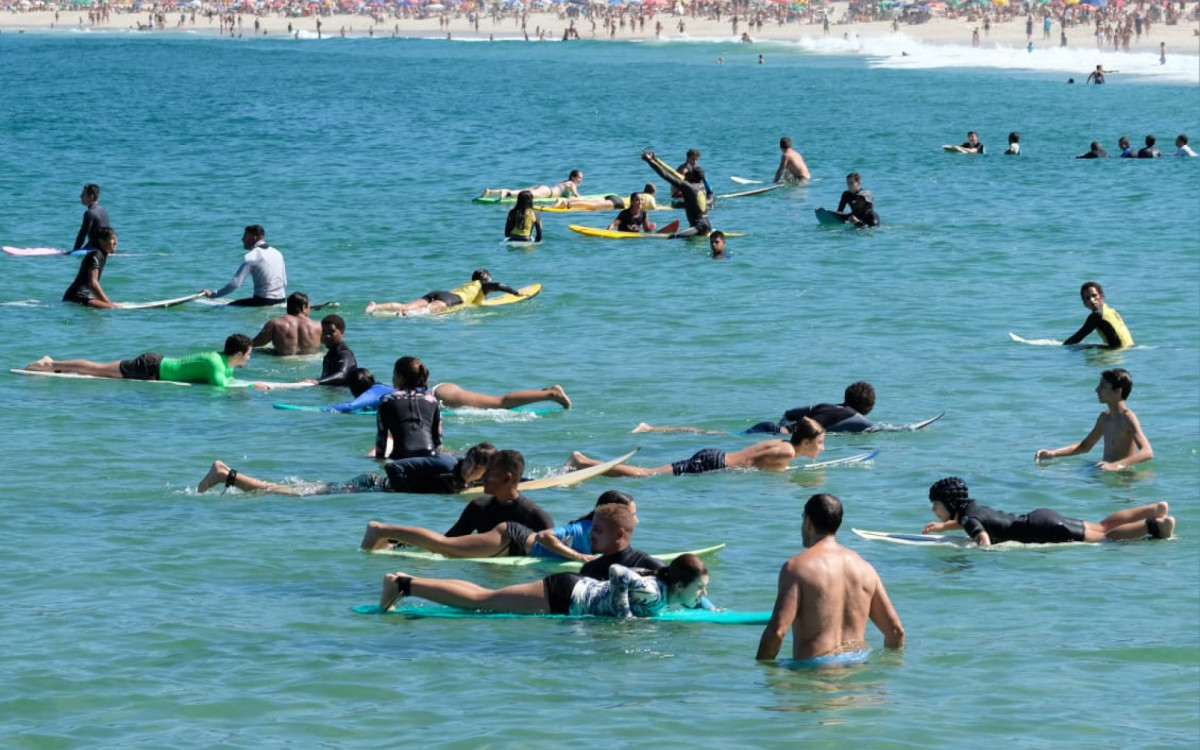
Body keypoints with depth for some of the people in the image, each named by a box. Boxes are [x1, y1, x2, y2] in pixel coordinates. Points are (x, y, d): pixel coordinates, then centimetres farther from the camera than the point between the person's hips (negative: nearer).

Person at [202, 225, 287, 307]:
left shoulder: (250, 257, -10)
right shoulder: (277, 253, 12)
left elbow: (235, 283, -16)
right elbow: (284, 282, 14)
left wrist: (212, 294, -10)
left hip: (263, 301, -8)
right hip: (280, 300, 8)